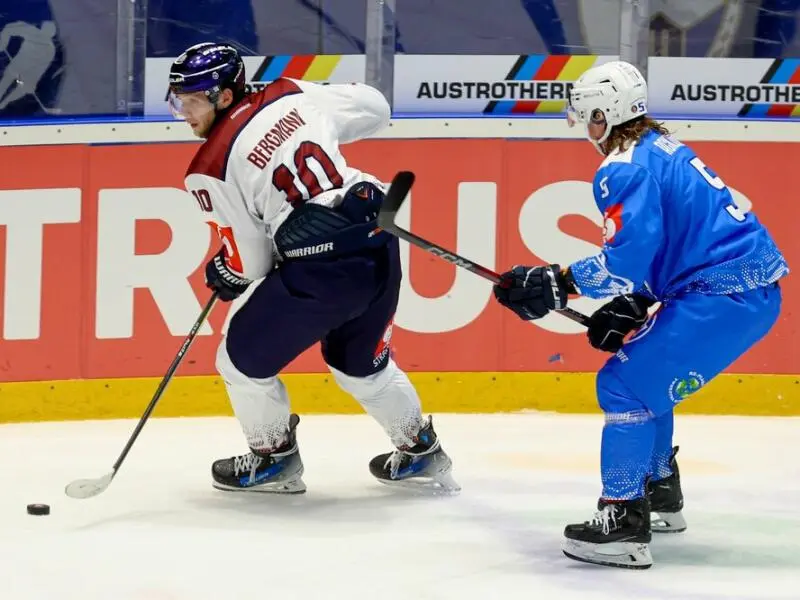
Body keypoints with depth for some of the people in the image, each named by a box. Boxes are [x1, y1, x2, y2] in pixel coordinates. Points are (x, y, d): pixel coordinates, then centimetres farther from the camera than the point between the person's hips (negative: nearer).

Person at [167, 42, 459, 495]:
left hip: (320, 270, -7)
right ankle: (422, 454, 41)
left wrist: (223, 276, 23)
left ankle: (274, 459, 30)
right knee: (360, 362, 31)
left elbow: (250, 262, 0)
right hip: (379, 243, 7)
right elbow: (375, 108, 23)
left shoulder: (211, 170, -5)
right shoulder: (290, 96, 9)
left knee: (244, 359, 16)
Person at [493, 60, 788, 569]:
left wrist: (557, 284, -15)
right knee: (646, 375, 25)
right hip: (754, 285, 10)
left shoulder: (626, 168, -12)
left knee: (626, 384, -7)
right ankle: (661, 495, 36)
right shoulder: (662, 149, 19)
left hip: (724, 295, -10)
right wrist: (628, 308, 18)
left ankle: (625, 526, -12)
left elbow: (629, 256, -22)